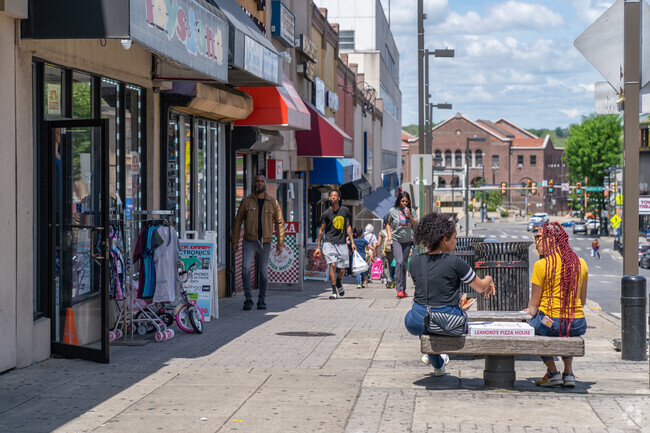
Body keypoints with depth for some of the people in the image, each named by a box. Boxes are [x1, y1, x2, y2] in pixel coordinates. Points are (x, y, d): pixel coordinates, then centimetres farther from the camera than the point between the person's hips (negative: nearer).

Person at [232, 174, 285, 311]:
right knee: (245, 268, -17)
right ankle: (248, 299, -9)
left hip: (265, 243, 1)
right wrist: (235, 241, 1)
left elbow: (279, 222, 8)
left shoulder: (273, 202, 6)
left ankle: (262, 301, 17)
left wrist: (280, 242, 2)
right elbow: (238, 221, 7)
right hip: (249, 241, -1)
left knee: (264, 272, 6)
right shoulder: (246, 201, 4)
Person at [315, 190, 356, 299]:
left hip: (342, 243, 3)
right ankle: (334, 291, -9)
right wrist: (318, 247, 2)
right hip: (329, 243, -2)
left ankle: (338, 282, 37)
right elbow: (321, 230, 3)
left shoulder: (345, 211, 5)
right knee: (333, 265, -16)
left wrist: (352, 242, 10)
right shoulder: (326, 213, -3)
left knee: (342, 269, 3)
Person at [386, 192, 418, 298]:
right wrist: (389, 235, -3)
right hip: (396, 240, -3)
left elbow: (416, 225, 4)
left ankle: (403, 290, 14)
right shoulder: (393, 211, -1)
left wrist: (409, 216, -10)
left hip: (407, 241, 3)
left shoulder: (411, 211, 5)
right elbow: (388, 224, 10)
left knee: (404, 265, 6)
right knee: (399, 262, -19)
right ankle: (399, 289, -18)